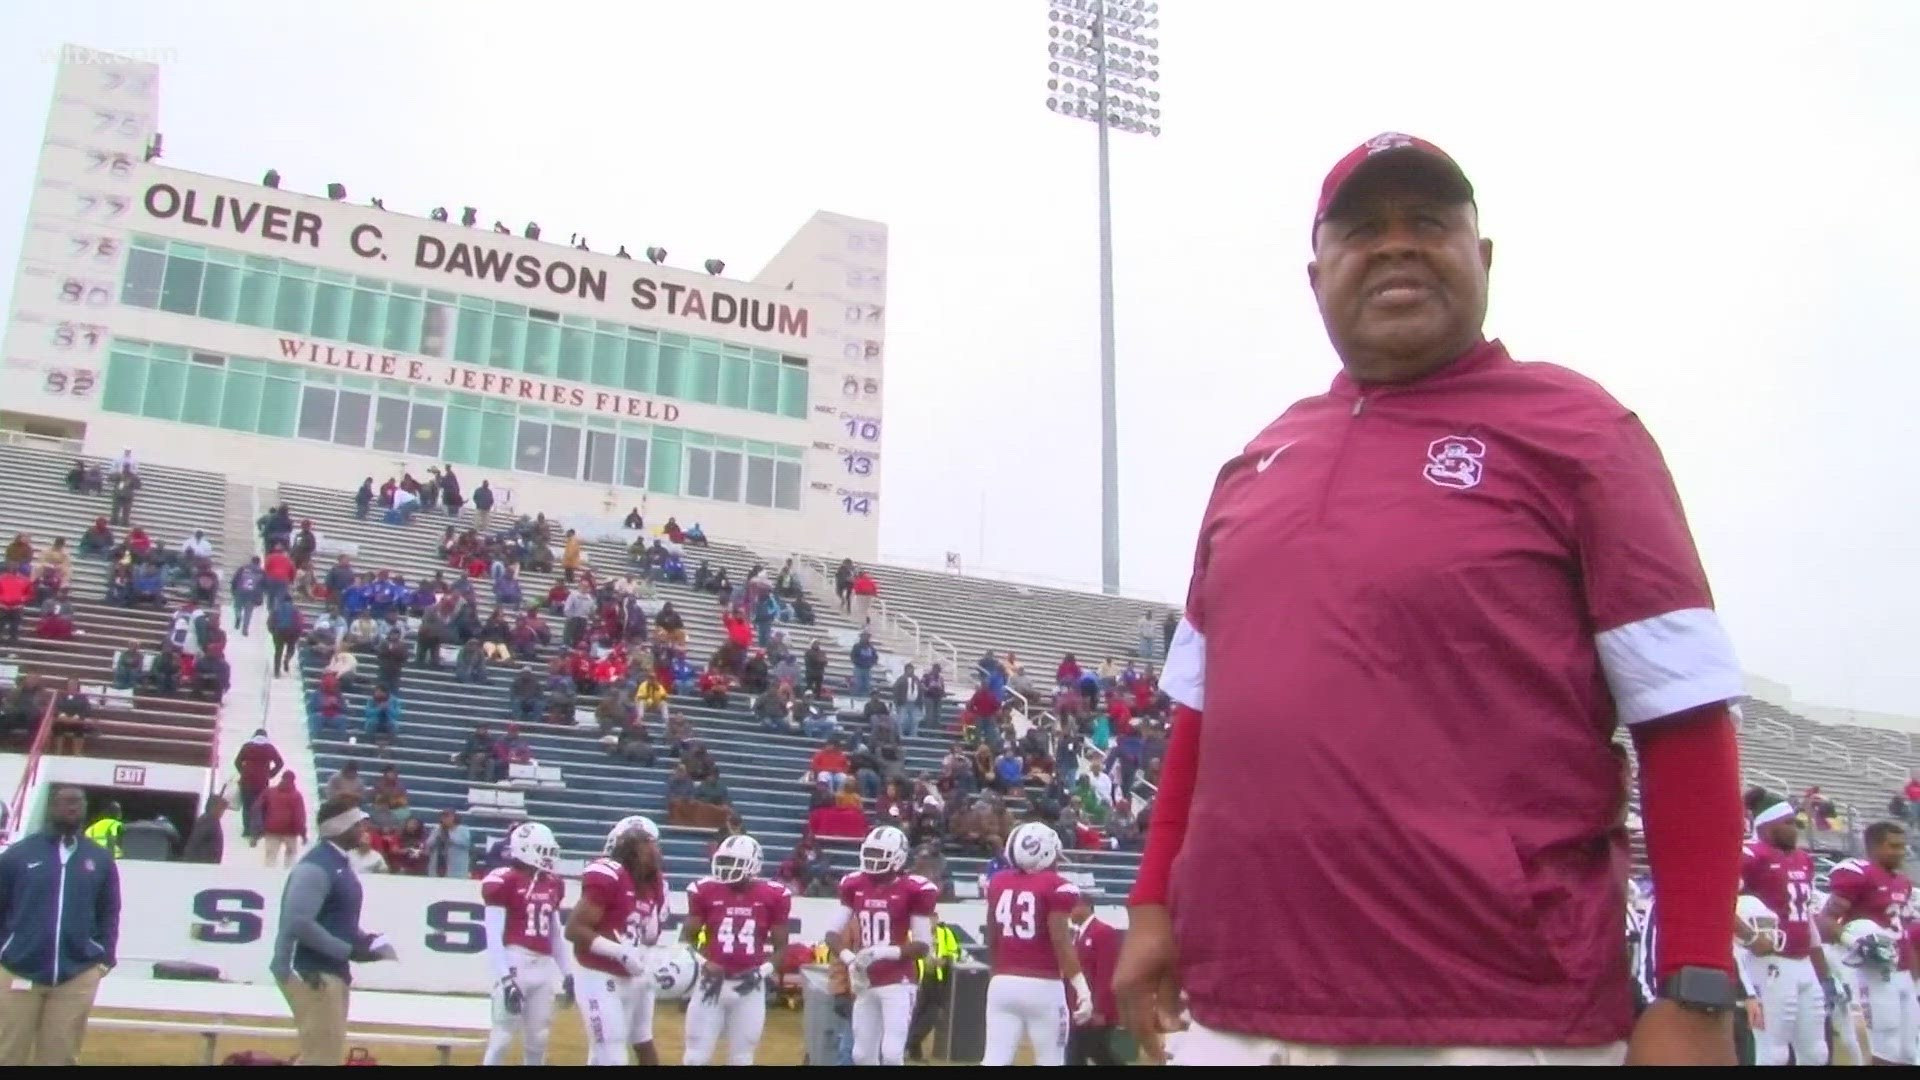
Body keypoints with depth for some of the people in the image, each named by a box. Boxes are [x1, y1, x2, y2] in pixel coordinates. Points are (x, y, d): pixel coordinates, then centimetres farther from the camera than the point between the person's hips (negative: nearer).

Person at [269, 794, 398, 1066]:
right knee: (323, 1056, -8)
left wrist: (364, 939, 4)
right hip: (312, 974, -10)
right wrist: (349, 951, -22)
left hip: (332, 972, 10)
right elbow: (298, 923, -26)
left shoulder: (341, 863, 13)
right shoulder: (316, 866, -18)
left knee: (328, 1054, 17)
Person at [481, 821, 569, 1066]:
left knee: (539, 1038, 11)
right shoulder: (503, 881, -8)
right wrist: (505, 978, -17)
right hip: (515, 963, -6)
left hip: (545, 966, 6)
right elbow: (493, 936, -11)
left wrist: (565, 972, 18)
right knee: (503, 1036, -5)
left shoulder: (553, 884, 12)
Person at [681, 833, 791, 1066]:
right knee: (696, 1056, 3)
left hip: (750, 987, 0)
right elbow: (687, 937, 5)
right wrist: (702, 964, -11)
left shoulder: (774, 895, -4)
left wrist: (764, 971, -11)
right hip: (712, 982, 0)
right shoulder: (705, 891, -4)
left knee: (742, 1058, 9)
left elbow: (781, 946, 5)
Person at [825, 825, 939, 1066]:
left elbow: (923, 946, -10)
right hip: (866, 984, 6)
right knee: (862, 1054, 10)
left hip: (899, 983, -5)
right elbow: (832, 933, 6)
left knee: (891, 1053, -13)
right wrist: (849, 958, -13)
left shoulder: (915, 890, -11)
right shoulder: (854, 885, 4)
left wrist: (886, 952, -24)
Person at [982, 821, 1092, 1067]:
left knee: (994, 1061, 4)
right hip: (1043, 987, -5)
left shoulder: (997, 883, 8)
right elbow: (1060, 941, -15)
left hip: (1002, 983, 5)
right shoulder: (1056, 887, -8)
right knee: (1050, 1062, 6)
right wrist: (1082, 989, -14)